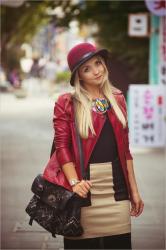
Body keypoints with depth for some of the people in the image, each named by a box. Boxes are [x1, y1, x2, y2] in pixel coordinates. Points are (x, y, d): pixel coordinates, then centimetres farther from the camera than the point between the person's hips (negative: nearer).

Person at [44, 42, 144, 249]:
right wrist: (74, 182, -19)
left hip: (117, 187, 4)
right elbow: (62, 146, -6)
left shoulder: (117, 99, 13)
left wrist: (134, 189, 11)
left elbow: (125, 148, 14)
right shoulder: (67, 103, -1)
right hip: (85, 188, -3)